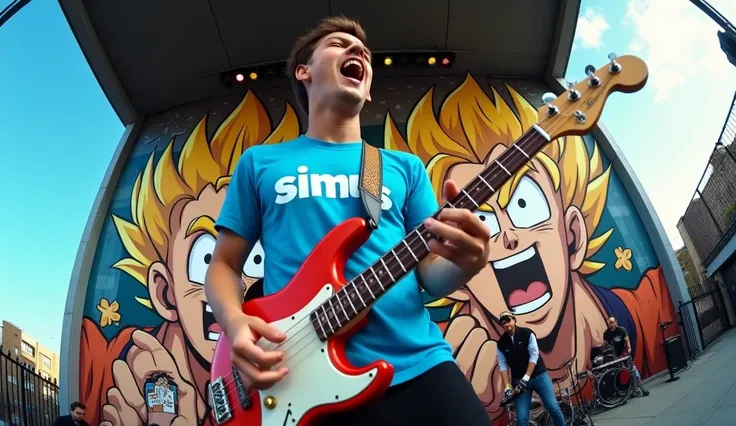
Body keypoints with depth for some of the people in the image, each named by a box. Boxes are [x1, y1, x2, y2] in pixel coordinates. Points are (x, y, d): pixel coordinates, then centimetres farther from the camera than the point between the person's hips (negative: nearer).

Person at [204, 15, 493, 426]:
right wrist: (235, 322, -10)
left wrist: (462, 264, -14)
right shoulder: (260, 162, 10)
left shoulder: (406, 166, 13)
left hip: (417, 365, 2)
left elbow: (429, 273, 10)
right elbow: (223, 265, 11)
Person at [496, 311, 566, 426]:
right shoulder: (501, 343, -1)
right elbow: (503, 366, -3)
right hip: (519, 380, 1)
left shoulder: (527, 333, -7)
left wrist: (526, 378, -20)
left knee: (553, 407, -7)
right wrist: (507, 387, -13)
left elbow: (534, 355, -13)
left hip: (539, 375, -1)